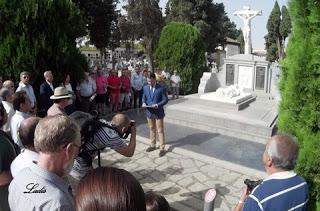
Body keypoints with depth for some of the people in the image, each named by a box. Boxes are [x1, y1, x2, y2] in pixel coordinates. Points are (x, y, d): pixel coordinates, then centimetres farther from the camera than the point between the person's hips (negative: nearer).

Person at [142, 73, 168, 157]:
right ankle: (153, 145, 32)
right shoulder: (145, 88, 4)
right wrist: (144, 103, -8)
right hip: (149, 112, 5)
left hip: (158, 112, -5)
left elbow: (165, 99, -9)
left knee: (160, 130, 1)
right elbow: (144, 98, 14)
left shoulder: (161, 88, -11)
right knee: (151, 129, 17)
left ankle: (162, 148, 9)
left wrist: (158, 105, -24)